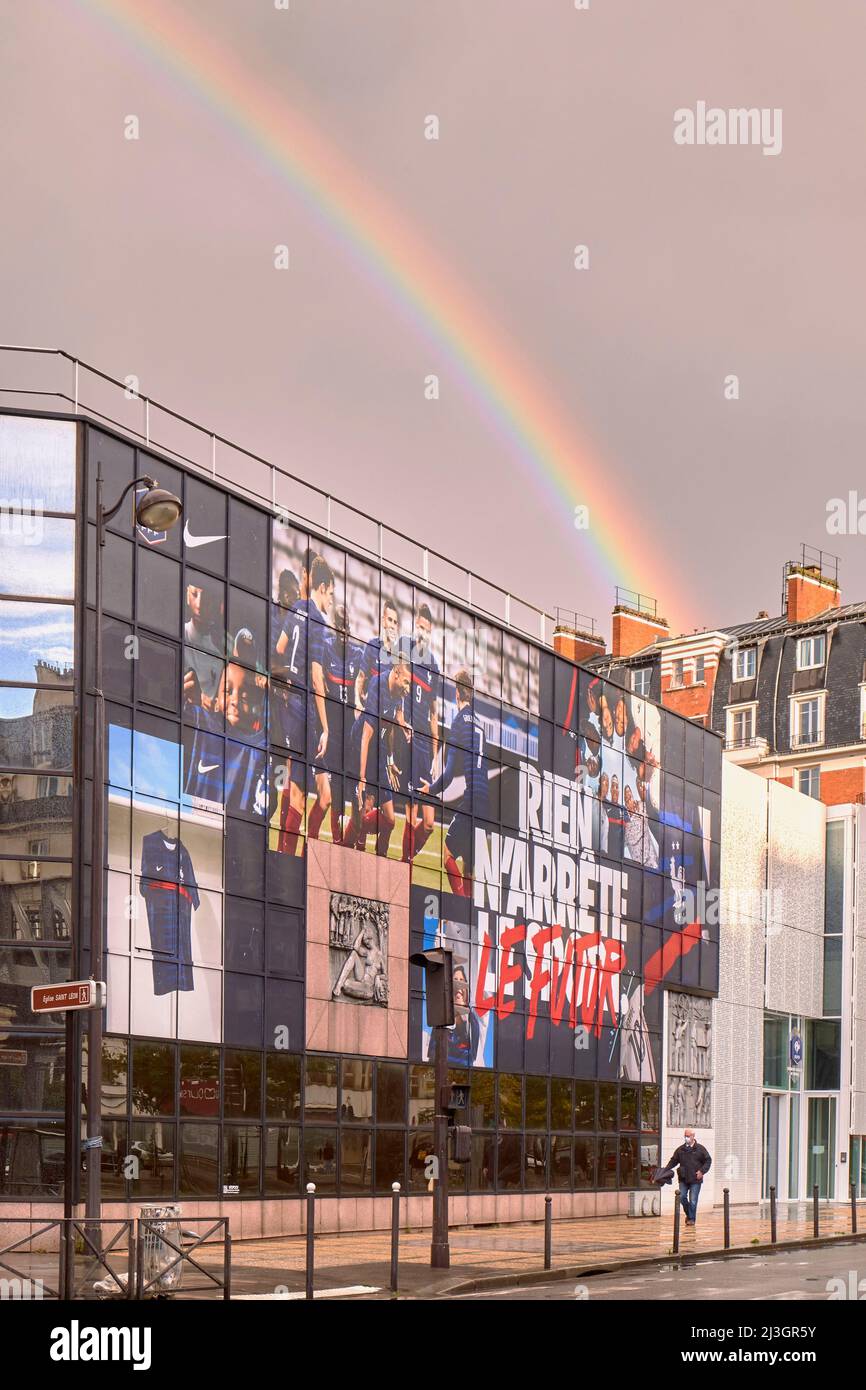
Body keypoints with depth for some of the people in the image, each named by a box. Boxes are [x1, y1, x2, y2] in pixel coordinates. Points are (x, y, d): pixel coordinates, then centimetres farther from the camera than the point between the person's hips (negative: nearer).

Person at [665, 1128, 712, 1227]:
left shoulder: (700, 1149, 0)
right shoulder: (680, 1149, 8)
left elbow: (708, 1160, 3)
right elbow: (673, 1161, 12)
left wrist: (702, 1171, -9)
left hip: (695, 1179, -3)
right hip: (683, 1179, 3)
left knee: (693, 1200, -3)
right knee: (682, 1197, -2)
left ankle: (692, 1218, 10)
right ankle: (688, 1214, 21)